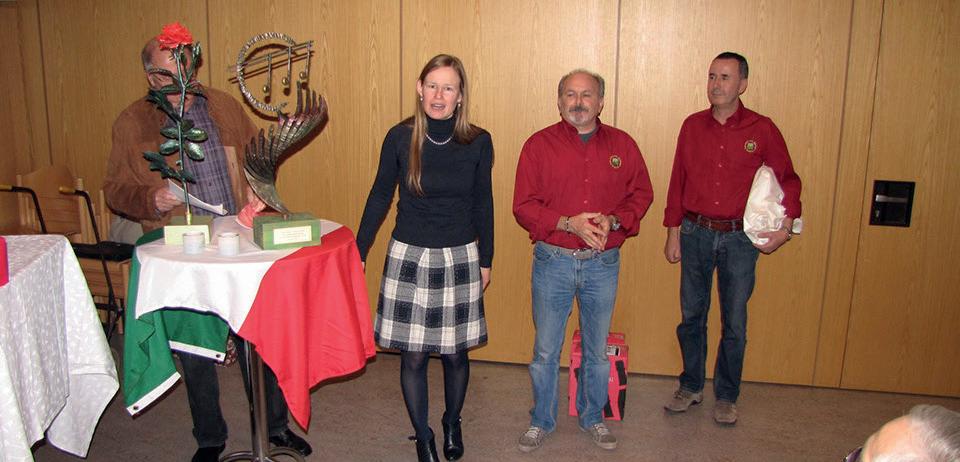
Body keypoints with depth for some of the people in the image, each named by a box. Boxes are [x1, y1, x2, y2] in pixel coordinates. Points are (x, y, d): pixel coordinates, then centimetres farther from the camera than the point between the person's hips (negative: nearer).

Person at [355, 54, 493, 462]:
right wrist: (359, 252, 5)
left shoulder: (478, 143, -5)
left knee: (455, 351, 10)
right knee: (413, 354, 5)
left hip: (460, 259, 1)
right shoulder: (400, 138, -7)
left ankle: (452, 423, 38)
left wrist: (485, 260, 10)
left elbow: (483, 204, 5)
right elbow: (380, 196, 3)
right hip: (409, 257, 0)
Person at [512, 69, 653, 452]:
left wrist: (614, 220, -13)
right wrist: (569, 223, -21)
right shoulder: (539, 145, -5)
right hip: (552, 262, -1)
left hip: (603, 264, 2)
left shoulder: (622, 145, 2)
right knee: (545, 350, 11)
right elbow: (523, 207, -8)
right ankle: (541, 420, 31)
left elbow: (641, 194, 7)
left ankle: (593, 417, 37)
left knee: (598, 349, 17)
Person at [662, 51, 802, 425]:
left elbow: (788, 179, 4)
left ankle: (726, 397, 24)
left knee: (734, 323, 7)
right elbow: (678, 182, 7)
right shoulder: (692, 126, 4)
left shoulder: (762, 130, -3)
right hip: (696, 233, 2)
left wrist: (787, 224, -9)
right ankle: (690, 386, 28)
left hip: (740, 237, -2)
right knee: (691, 315, 11)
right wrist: (673, 233, 5)